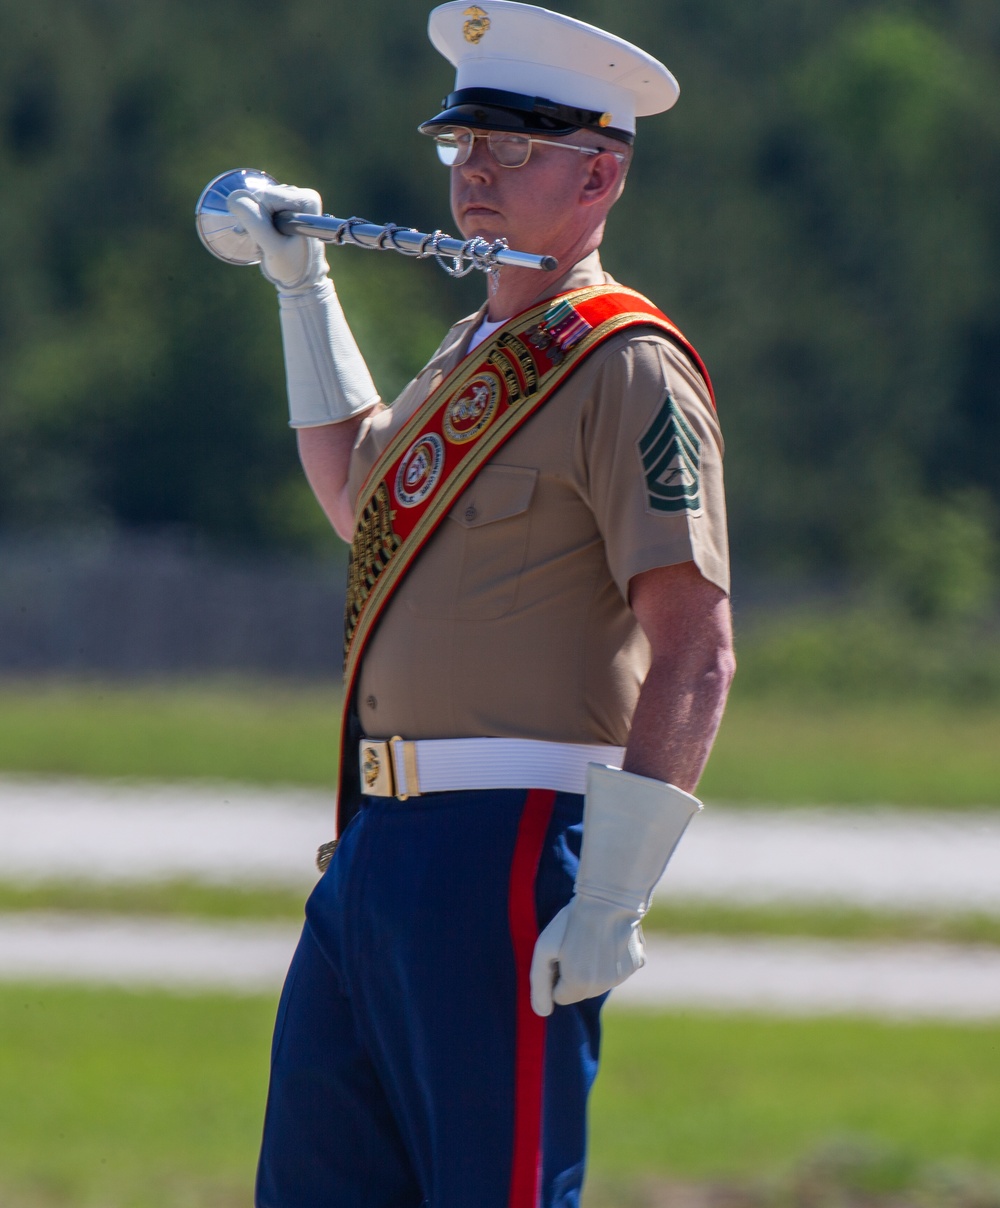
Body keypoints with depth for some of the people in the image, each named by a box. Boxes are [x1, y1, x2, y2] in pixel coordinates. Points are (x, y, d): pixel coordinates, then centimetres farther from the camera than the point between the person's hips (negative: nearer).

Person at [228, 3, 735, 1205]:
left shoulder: (629, 368, -10)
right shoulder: (472, 350, 18)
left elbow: (693, 651, -18)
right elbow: (362, 501, 39)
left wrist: (611, 902, -24)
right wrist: (301, 286, 36)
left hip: (511, 851, -9)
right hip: (377, 839, 9)